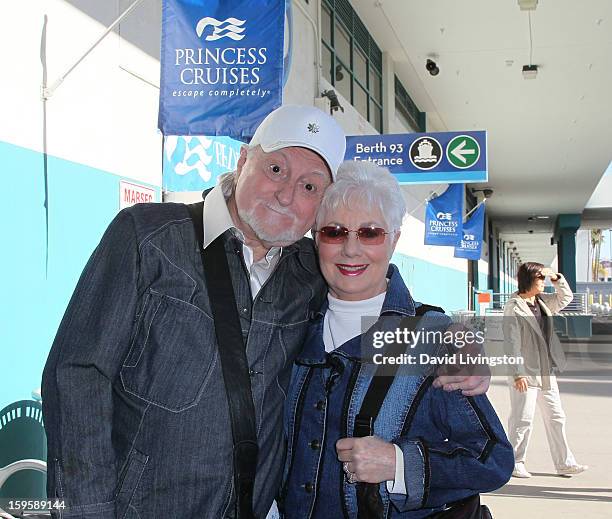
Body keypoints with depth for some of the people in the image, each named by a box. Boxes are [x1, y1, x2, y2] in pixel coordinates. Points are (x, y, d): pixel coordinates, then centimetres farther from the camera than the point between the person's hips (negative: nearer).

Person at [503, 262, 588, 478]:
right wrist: (517, 374, -21)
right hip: (525, 373, -8)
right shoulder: (513, 306, -12)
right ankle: (515, 463, 13)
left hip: (546, 372, 8)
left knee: (556, 417, 11)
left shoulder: (542, 301, 11)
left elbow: (566, 297, 26)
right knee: (523, 419, -1)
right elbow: (511, 342, -16)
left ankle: (564, 463, 19)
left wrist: (557, 278, 8)